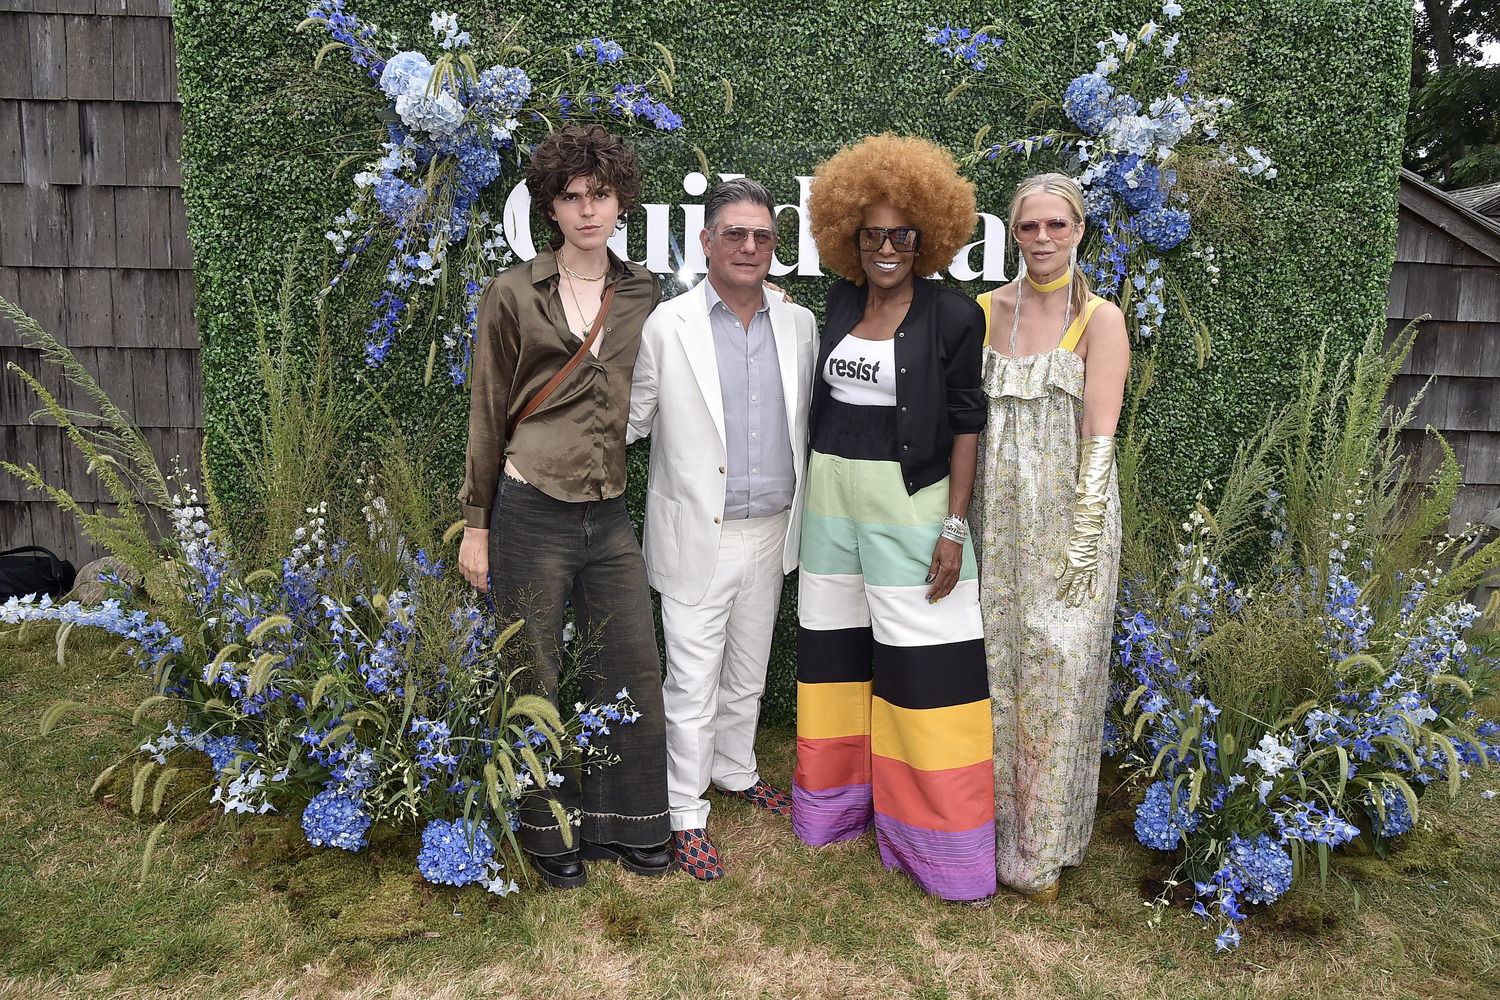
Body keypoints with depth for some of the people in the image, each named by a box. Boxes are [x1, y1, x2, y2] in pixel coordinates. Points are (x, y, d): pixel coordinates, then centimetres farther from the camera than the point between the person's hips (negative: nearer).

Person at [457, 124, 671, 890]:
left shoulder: (642, 295, 8)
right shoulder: (512, 294, 0)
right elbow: (487, 415, 2)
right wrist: (476, 525, 2)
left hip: (611, 515, 3)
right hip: (530, 513, -3)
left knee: (634, 670, 6)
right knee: (536, 678, 8)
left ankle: (624, 824, 28)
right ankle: (550, 830, 29)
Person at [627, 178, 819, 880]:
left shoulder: (799, 325, 4)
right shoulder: (666, 326, -8)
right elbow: (630, 419, 0)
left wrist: (803, 516, 10)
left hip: (771, 532, 4)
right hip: (697, 537, -4)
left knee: (749, 669, 20)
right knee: (693, 682, 4)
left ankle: (736, 771, 43)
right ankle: (686, 814, 22)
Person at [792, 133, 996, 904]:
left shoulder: (953, 317, -7)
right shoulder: (842, 301, 8)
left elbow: (967, 425, -8)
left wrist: (954, 528, -13)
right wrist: (814, 491, 13)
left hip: (908, 501, -5)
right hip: (832, 495, 6)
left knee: (922, 661, -2)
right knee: (838, 645, 13)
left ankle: (941, 838, 11)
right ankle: (844, 795, 31)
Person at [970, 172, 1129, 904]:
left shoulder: (1099, 319, -4)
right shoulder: (985, 310, 7)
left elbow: (1099, 437, -9)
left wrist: (1084, 541, -14)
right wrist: (958, 517, 6)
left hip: (1067, 516, -3)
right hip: (997, 515, 4)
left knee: (1056, 672, 2)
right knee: (993, 661, 9)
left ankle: (1041, 847, 18)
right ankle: (992, 819, 27)